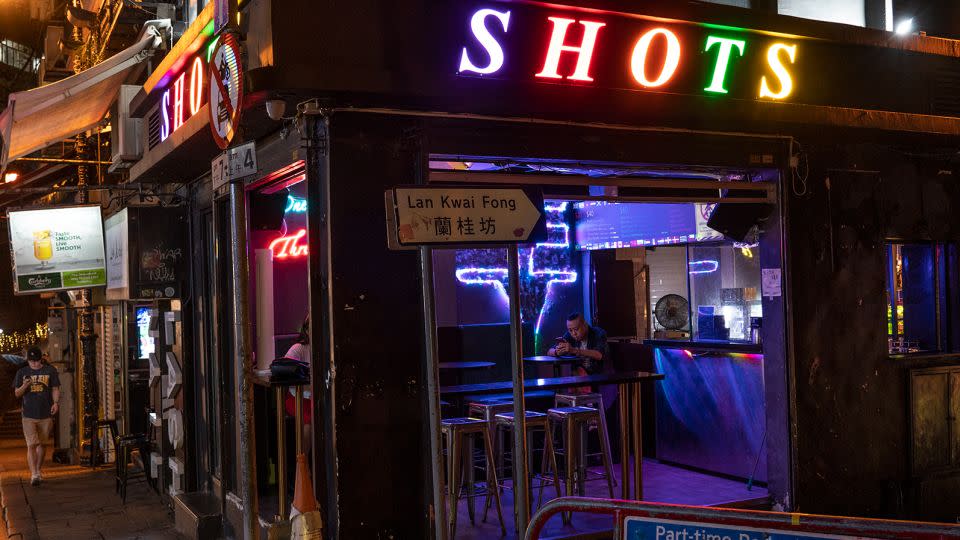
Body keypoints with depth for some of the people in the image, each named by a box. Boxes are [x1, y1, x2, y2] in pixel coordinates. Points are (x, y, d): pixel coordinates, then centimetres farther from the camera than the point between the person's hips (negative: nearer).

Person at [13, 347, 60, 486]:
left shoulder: (50, 370, 5)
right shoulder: (22, 372, 7)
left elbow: (55, 389, 4)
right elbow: (17, 393, 7)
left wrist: (56, 403, -14)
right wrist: (24, 385, -15)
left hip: (46, 415, 1)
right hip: (29, 415, -1)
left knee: (42, 444, 11)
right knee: (31, 445, -10)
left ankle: (38, 470, 26)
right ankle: (34, 475, -14)